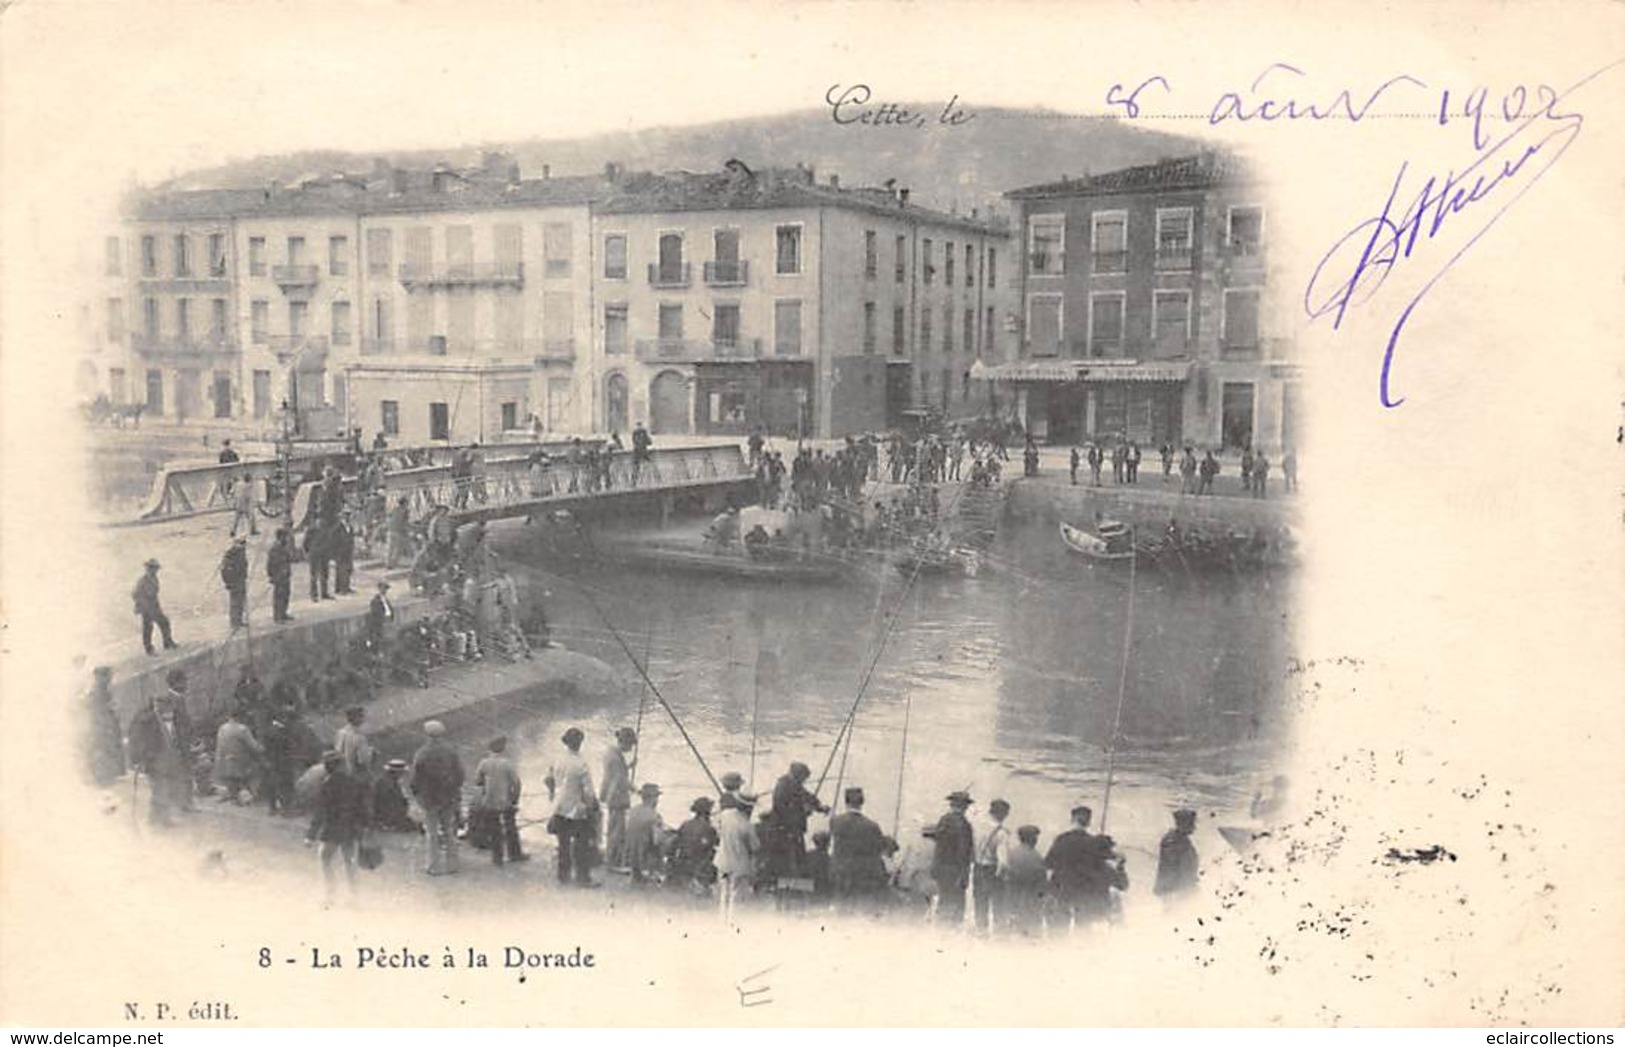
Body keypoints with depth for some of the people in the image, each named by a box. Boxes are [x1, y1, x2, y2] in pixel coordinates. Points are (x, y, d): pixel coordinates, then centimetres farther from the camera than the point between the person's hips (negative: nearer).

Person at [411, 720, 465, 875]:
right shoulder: (451, 752, -4)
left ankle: (435, 867, 10)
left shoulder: (421, 755, -13)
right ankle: (451, 864, 20)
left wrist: (417, 794, 8)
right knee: (450, 832, 14)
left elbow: (415, 779, -9)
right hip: (449, 799, 3)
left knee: (433, 835, 7)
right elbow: (459, 775, 0)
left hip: (429, 799, -3)